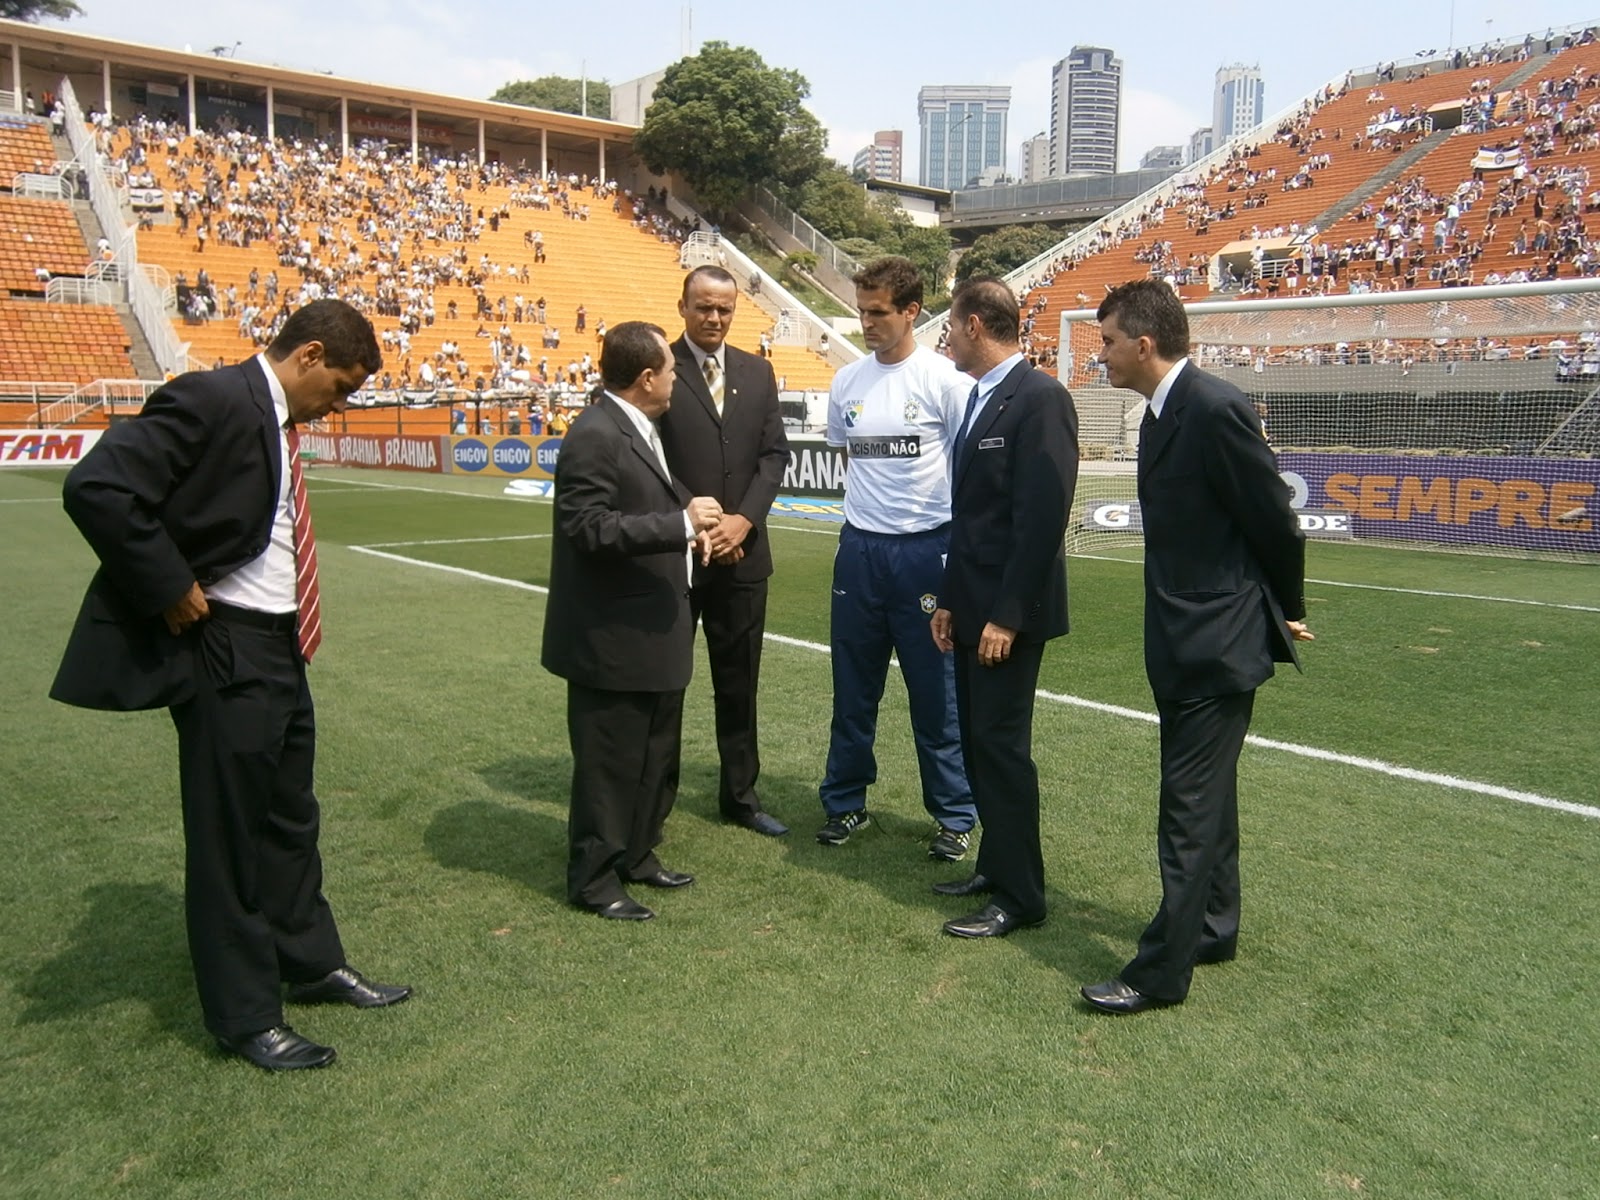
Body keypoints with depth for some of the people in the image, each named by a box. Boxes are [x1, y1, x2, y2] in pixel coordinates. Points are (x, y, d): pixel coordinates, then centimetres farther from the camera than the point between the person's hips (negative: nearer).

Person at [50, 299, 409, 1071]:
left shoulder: (280, 418, 10)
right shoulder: (212, 400, -17)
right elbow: (97, 489, -25)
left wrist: (297, 620, 8)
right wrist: (170, 592, -20)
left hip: (277, 644, 9)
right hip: (222, 649, -9)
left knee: (290, 818, 20)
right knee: (229, 832, 4)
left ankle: (310, 963, 37)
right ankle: (244, 1016, 19)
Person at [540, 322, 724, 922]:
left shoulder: (639, 428, 11)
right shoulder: (595, 435, -19)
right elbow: (590, 529, -25)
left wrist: (687, 523, 4)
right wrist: (681, 523, -24)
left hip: (654, 632, 10)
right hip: (612, 639, -10)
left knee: (657, 758, 20)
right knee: (610, 763, 3)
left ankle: (637, 854, 36)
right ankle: (594, 877, 19)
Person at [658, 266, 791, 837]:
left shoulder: (757, 372, 9)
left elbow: (774, 453, 6)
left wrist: (744, 519, -8)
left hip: (743, 552, 4)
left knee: (739, 683, 13)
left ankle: (740, 794, 27)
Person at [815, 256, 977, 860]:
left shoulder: (944, 379, -8)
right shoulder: (847, 381, 6)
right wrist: (874, 493, 11)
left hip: (927, 549, -4)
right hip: (860, 548, 5)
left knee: (935, 689, 4)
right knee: (852, 684, 12)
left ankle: (955, 814, 18)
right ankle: (845, 802, 27)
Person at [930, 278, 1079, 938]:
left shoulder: (1040, 398, -15)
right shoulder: (979, 397, 13)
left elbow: (1043, 518, -20)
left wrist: (1006, 615, -20)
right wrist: (951, 600, 13)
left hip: (1009, 612, -9)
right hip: (974, 607, 9)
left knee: (1001, 745, -2)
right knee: (978, 742, 15)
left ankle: (1019, 895, 11)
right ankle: (996, 864, 29)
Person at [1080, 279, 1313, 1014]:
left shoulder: (1215, 410, -20)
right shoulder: (1164, 413, 9)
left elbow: (1274, 521, -14)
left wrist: (1287, 614, 1)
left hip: (1218, 645, -9)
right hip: (1183, 643, 9)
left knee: (1189, 808, -2)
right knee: (1206, 797, 20)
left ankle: (1163, 972, 9)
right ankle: (1213, 928, 36)